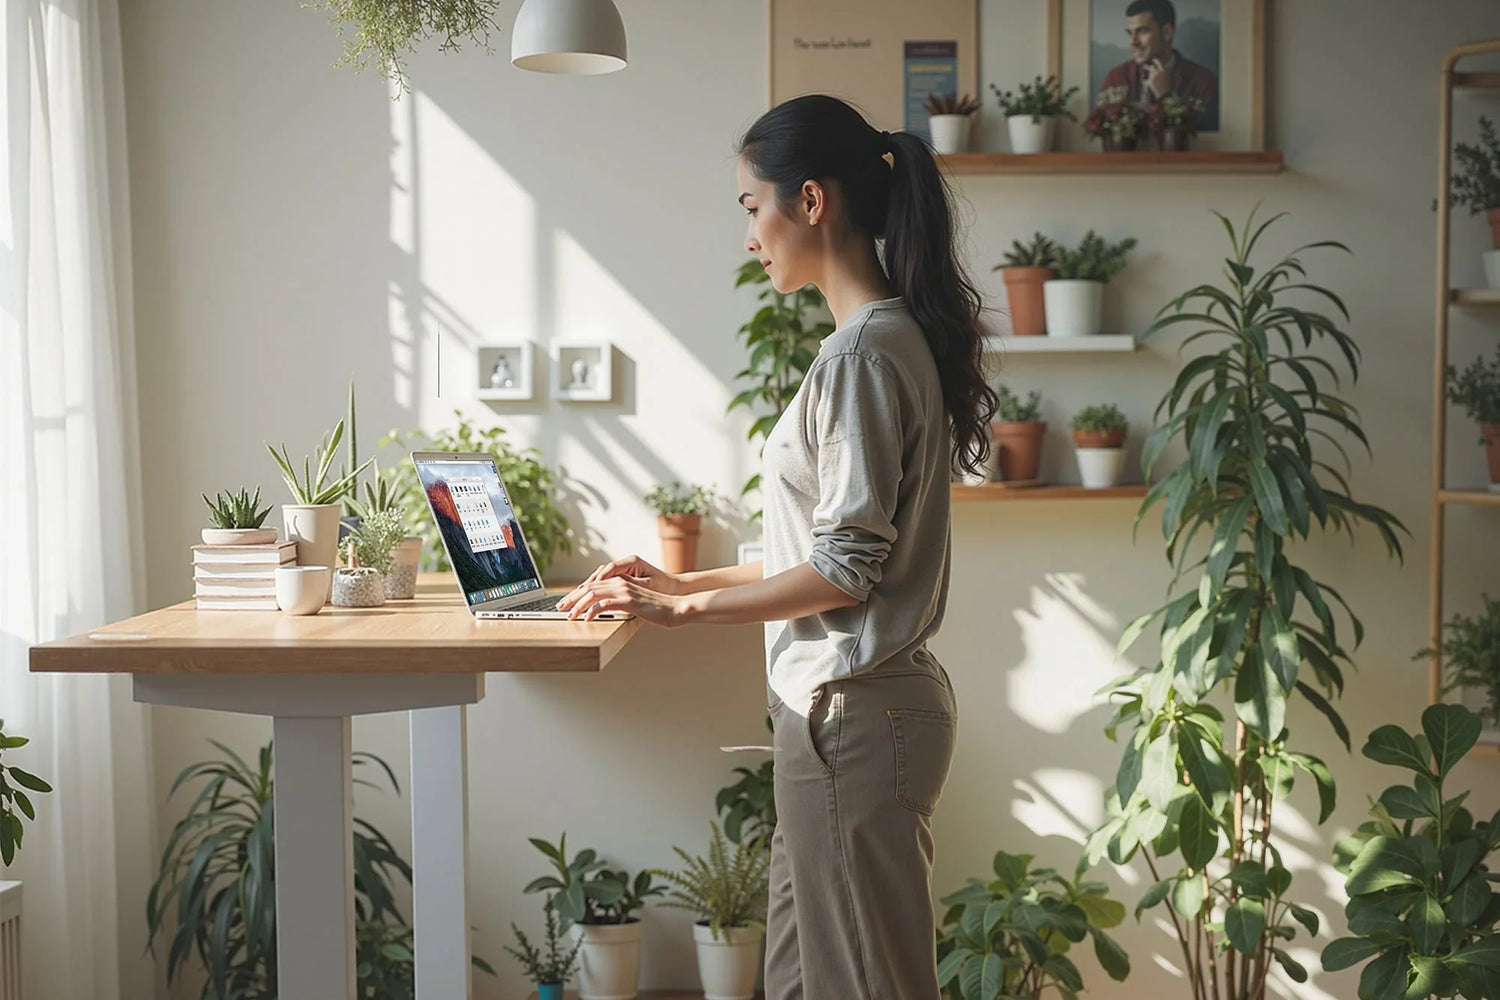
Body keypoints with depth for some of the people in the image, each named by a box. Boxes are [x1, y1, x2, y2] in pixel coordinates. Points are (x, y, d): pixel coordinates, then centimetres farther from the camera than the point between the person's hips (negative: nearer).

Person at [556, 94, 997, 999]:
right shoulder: (895, 336, 13)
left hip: (855, 716, -10)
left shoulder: (865, 353, -17)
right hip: (846, 704, 10)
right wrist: (686, 581, 15)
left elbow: (846, 569, -19)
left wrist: (683, 608, -10)